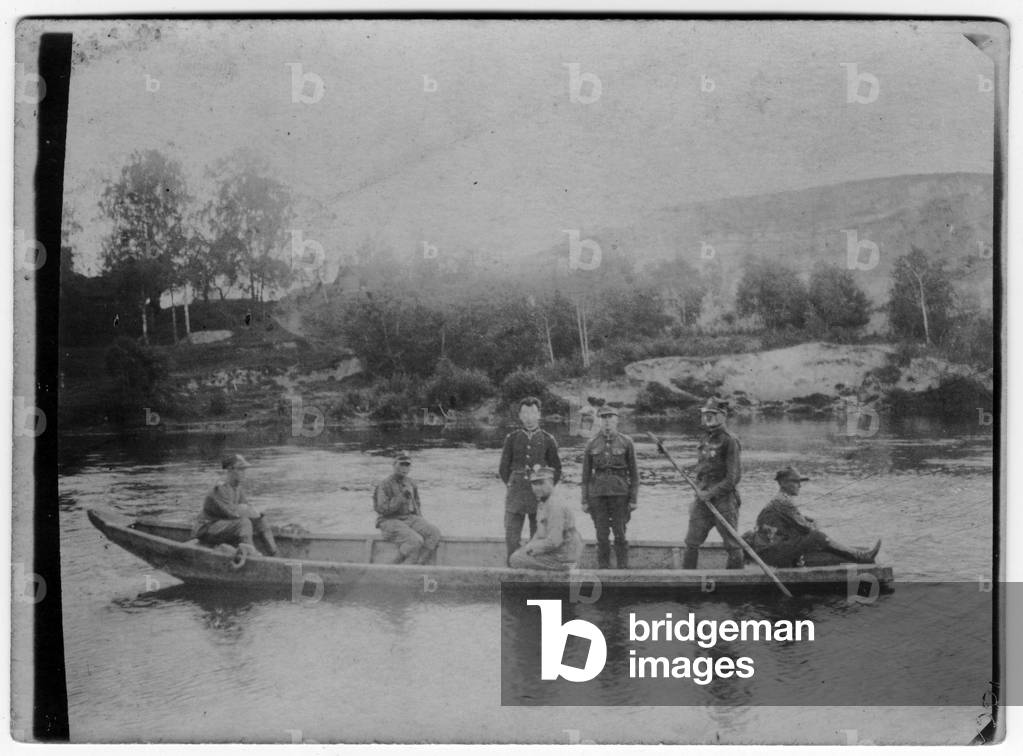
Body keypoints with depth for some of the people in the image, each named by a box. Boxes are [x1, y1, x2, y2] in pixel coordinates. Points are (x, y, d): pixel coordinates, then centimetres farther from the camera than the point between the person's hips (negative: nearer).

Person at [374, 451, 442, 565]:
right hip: (391, 521, -6)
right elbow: (383, 509, -17)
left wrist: (420, 520, 6)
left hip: (409, 519, 7)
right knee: (415, 541, -33)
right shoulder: (384, 485, -9)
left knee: (434, 532, -21)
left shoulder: (411, 483, 11)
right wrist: (402, 497, -21)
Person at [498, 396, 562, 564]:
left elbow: (557, 469, 11)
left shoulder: (547, 440, 5)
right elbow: (503, 468, 14)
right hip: (515, 493, 1)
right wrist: (511, 487, 9)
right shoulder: (512, 438, 7)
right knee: (511, 537, -3)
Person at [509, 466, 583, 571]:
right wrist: (527, 548, 4)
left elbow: (553, 541, -26)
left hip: (562, 560, -10)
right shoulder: (543, 504, 10)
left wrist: (529, 548, -13)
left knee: (515, 560, -7)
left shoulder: (555, 507, -21)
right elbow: (540, 534, 20)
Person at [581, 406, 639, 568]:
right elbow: (586, 474, 9)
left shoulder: (626, 442, 1)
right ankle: (602, 569, 12)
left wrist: (633, 499, -2)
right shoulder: (592, 444, 6)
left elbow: (633, 473, 3)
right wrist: (584, 500, 4)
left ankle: (623, 569, 9)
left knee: (620, 534, 0)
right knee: (602, 535, 3)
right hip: (597, 493, 2)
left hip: (620, 493, -1)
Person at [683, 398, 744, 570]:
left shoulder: (729, 441, -10)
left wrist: (711, 493, -15)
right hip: (703, 498, 7)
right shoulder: (706, 439, 13)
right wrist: (699, 490, 7)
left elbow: (734, 477, -14)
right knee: (692, 542, 4)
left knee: (732, 544, 3)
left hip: (724, 499, -7)